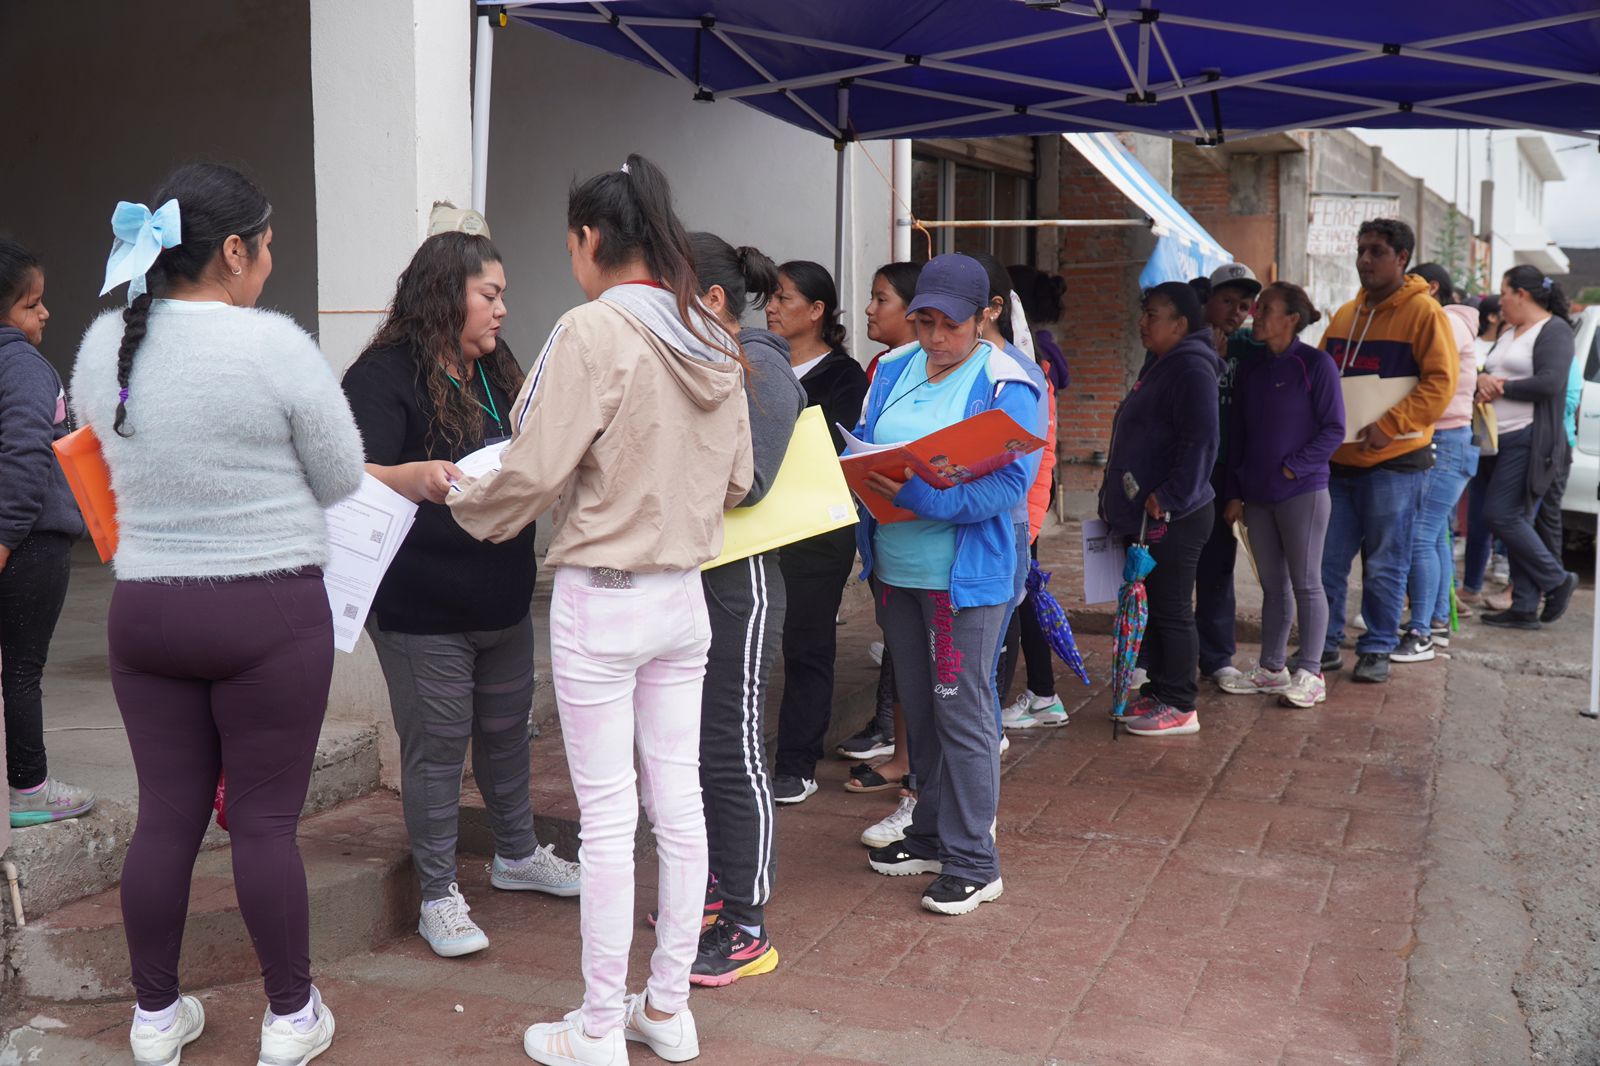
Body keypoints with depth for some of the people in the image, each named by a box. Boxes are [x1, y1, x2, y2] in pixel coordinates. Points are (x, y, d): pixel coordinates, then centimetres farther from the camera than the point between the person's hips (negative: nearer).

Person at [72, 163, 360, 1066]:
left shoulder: (103, 344, 2)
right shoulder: (277, 346, -15)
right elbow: (341, 480, -6)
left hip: (145, 608, 5)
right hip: (271, 610, -5)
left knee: (166, 815, 13)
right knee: (266, 820, 5)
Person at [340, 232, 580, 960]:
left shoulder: (497, 374, 12)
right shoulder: (386, 376, -12)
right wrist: (417, 477, -42)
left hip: (504, 598, 7)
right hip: (423, 608, -7)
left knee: (506, 729, 19)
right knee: (436, 745, 1)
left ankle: (516, 853, 38)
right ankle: (438, 895, 14)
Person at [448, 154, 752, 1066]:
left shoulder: (594, 332, -16)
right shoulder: (714, 344, 5)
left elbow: (536, 471, -16)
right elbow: (736, 481, 12)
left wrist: (466, 500, 4)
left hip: (601, 600, -6)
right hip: (683, 596, 7)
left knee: (608, 817, 2)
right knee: (679, 803, 12)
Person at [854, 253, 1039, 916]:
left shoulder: (1006, 384, -11)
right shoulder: (893, 370, 9)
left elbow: (1008, 484, -19)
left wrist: (925, 498, -30)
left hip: (965, 575, -7)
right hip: (895, 568, 7)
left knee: (961, 712, -3)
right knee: (918, 708, 17)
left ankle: (973, 861, 8)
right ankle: (932, 834, 32)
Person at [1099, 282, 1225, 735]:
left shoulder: (1191, 368, -15)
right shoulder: (1161, 364, 17)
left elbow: (1200, 443, -24)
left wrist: (1168, 497, -25)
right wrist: (1120, 494, 21)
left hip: (1173, 516, -10)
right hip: (1146, 513, 10)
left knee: (1172, 611, -2)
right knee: (1155, 608, 16)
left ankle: (1180, 707, 6)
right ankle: (1158, 692, 26)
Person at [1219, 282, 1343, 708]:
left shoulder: (1315, 364, -8)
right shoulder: (1250, 370, 11)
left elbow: (1333, 429, -9)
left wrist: (1294, 466, -15)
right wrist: (1235, 493, 11)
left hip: (1302, 493, -6)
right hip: (1257, 495, 6)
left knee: (1305, 583, -1)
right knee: (1272, 584, 12)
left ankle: (1309, 673, 6)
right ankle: (1272, 668, 20)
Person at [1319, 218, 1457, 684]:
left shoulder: (1423, 311, -5)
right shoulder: (1346, 315, 14)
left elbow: (1440, 382, -11)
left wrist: (1390, 425, -18)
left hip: (1392, 460, -5)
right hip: (1337, 458, 5)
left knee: (1384, 566, 3)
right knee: (1327, 560, 7)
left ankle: (1377, 650, 15)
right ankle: (1325, 645, 18)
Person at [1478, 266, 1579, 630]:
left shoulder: (1554, 330, -7)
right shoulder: (1510, 334, 20)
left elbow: (1550, 382, -19)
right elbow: (1489, 370, 18)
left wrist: (1501, 387, -10)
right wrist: (1483, 379, -6)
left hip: (1531, 440, -9)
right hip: (1506, 440, 9)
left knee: (1500, 514, -12)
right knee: (1516, 521, 7)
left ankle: (1557, 580, 3)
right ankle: (1525, 608, 10)